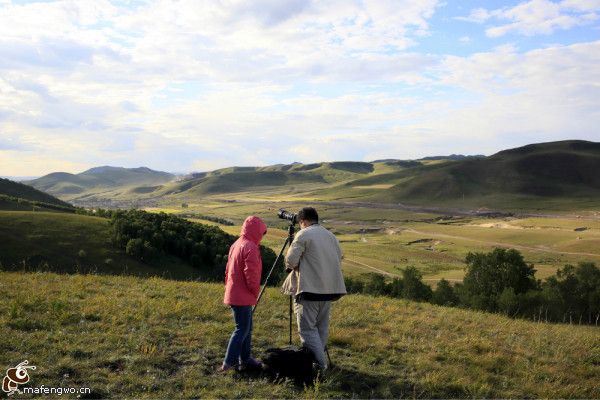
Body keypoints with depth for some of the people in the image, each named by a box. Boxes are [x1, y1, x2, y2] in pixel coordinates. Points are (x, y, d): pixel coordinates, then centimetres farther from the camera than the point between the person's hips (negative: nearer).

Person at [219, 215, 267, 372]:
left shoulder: (236, 244, 13)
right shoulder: (250, 247, -17)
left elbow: (229, 270, 18)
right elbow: (251, 274, -21)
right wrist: (255, 292, -7)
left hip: (234, 293, 9)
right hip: (243, 296, -9)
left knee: (246, 328, 16)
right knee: (242, 329, -4)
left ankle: (245, 359, 22)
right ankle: (229, 363, -3)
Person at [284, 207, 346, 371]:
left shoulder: (304, 235, -5)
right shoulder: (331, 236, 16)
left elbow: (291, 260, -11)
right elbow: (338, 261, 19)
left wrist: (295, 267, 10)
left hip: (310, 290, -7)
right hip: (330, 289, 7)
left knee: (307, 328, -3)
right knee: (322, 327, 15)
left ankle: (320, 365, -9)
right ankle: (320, 361, 22)